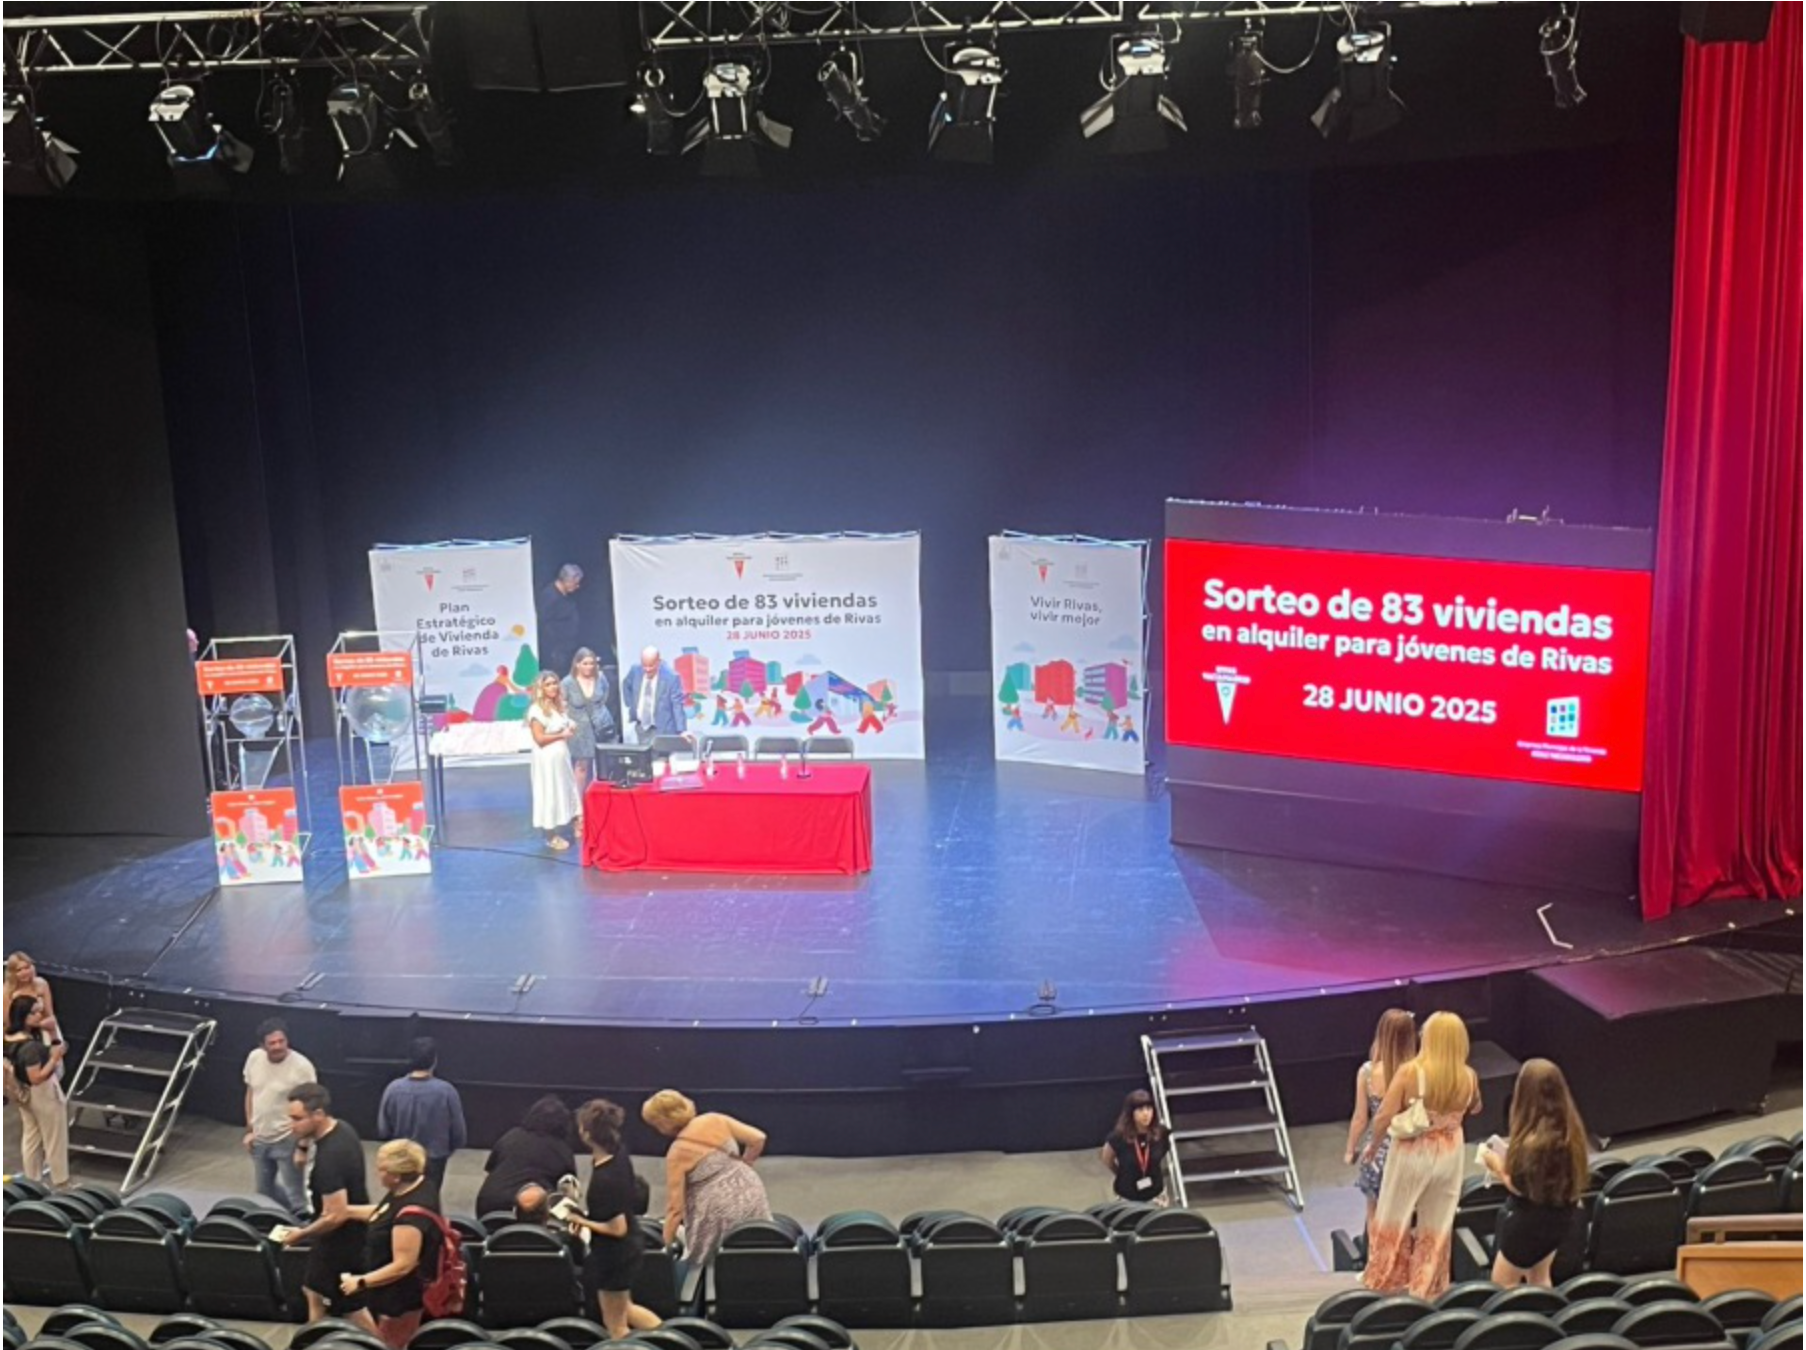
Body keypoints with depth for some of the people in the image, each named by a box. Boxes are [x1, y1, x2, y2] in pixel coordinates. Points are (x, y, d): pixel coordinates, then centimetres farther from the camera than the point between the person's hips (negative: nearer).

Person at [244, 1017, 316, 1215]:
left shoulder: (302, 1066, -22)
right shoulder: (254, 1058, -6)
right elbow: (250, 1094, 9)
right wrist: (249, 1129, 9)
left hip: (288, 1139, -6)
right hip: (259, 1138, 6)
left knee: (294, 1195, -1)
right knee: (264, 1192, 21)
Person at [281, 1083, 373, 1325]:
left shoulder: (330, 1157, -34)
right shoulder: (340, 1129, -5)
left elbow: (336, 1216, -32)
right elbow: (301, 1161, 10)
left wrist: (301, 1234, -16)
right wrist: (304, 1142, -11)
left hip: (343, 1239, -10)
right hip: (344, 1233, 10)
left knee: (351, 1307, 7)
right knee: (315, 1291, 25)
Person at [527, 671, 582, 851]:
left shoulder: (559, 706, 10)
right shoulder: (537, 710, -17)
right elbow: (539, 739, -21)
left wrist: (571, 729, 2)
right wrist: (562, 735, -15)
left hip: (562, 756, 9)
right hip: (548, 759, -9)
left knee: (564, 793, 12)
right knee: (550, 795, 0)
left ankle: (556, 832, 21)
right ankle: (551, 837, 9)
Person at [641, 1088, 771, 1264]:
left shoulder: (677, 1153, -10)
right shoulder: (714, 1120, 0)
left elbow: (675, 1206, -8)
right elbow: (758, 1139, 1)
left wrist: (667, 1244, 1)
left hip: (720, 1211, -5)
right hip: (751, 1193, 5)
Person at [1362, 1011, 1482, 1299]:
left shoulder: (1410, 1071, -20)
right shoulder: (1469, 1077, -9)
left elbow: (1384, 1117, -18)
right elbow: (1474, 1110, 13)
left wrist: (1373, 1146, -1)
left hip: (1412, 1155, -3)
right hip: (1448, 1156, 3)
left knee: (1393, 1223, 14)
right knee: (1436, 1228, 16)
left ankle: (1385, 1286, 24)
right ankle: (1427, 1291, 25)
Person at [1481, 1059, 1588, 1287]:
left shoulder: (1534, 1140, -32)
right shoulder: (1569, 1127, -6)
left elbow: (1519, 1186, -22)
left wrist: (1496, 1164, -7)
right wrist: (1510, 1158, 7)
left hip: (1532, 1219, -8)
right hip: (1561, 1214, 8)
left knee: (1502, 1284, 11)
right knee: (1539, 1278, 25)